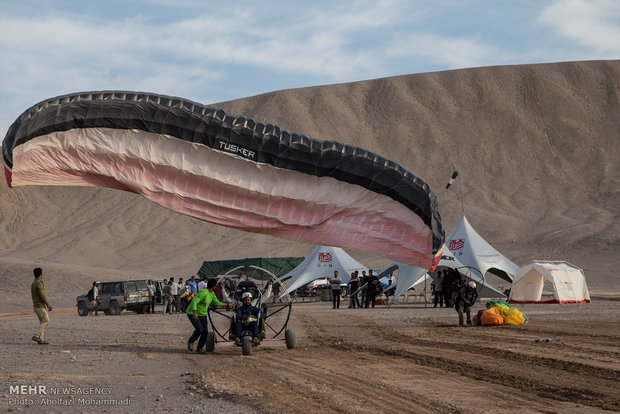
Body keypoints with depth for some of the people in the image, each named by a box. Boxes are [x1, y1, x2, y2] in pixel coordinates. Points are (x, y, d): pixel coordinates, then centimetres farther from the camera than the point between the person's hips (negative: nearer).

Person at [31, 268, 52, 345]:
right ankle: (37, 336, -13)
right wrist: (48, 304, -14)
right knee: (46, 321, -6)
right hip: (40, 306, -9)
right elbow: (42, 296, -21)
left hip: (35, 305, 9)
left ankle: (41, 339, 5)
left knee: (42, 322, 9)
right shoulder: (39, 283, -17)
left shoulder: (33, 284, 12)